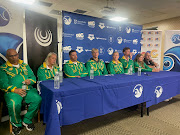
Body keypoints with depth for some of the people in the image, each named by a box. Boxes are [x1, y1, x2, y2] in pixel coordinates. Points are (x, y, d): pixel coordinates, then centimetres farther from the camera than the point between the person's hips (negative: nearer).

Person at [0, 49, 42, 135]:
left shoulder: (25, 65, 21)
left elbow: (33, 77, 19)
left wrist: (30, 80, -6)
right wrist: (15, 90, -16)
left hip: (28, 89, 3)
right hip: (12, 91, -2)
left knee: (38, 99, -25)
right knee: (14, 104, -34)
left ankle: (27, 120, -1)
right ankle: (16, 124, 0)